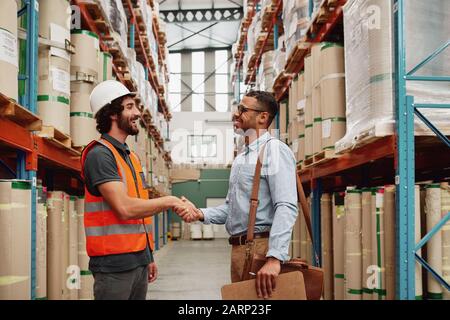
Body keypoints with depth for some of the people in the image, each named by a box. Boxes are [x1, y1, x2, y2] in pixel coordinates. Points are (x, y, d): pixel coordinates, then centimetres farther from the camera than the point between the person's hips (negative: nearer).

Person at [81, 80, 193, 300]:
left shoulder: (131, 157, 17)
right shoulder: (99, 154, -11)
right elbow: (124, 208, -21)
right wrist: (168, 202, -11)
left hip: (139, 260, 8)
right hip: (114, 264, -8)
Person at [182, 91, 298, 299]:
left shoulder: (275, 150, -9)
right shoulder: (240, 159, 19)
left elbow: (286, 207, -20)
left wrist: (274, 258, -30)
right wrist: (201, 214, 3)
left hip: (261, 246, -8)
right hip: (238, 248, 8)